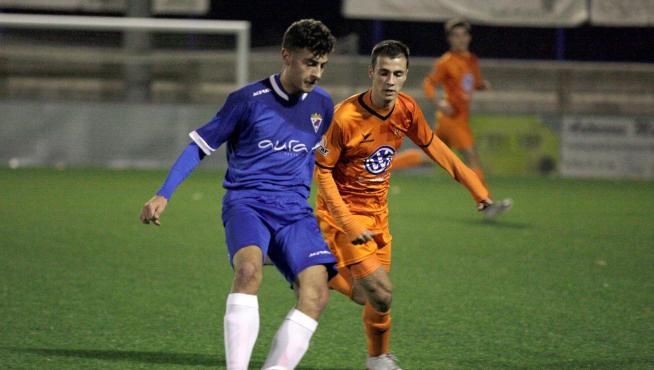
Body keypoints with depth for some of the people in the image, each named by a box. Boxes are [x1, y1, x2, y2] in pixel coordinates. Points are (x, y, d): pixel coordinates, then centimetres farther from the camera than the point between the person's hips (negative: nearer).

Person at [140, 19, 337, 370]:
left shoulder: (321, 104, 10)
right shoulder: (248, 100, -4)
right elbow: (200, 145, 1)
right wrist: (163, 195, -7)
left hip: (294, 210, 5)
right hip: (246, 202, -4)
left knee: (316, 292, -20)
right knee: (249, 267, -35)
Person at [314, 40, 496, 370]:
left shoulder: (407, 109, -6)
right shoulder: (345, 117, -25)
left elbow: (432, 145, 10)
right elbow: (322, 170, -17)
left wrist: (475, 186, 9)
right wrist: (348, 224, -23)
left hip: (377, 212, 7)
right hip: (344, 211, -7)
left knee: (364, 295, 10)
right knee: (381, 294, -16)